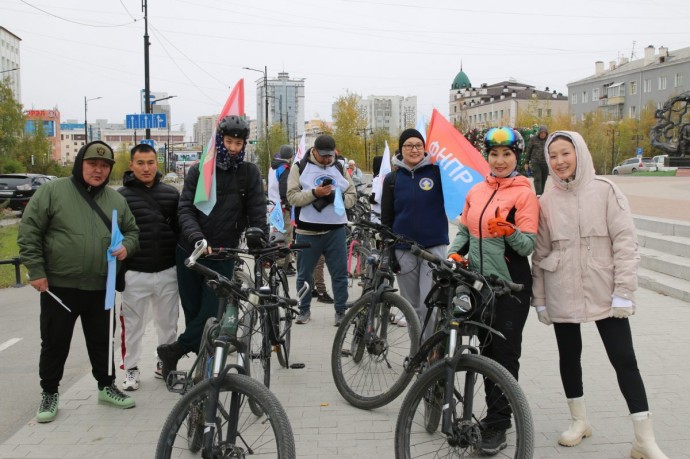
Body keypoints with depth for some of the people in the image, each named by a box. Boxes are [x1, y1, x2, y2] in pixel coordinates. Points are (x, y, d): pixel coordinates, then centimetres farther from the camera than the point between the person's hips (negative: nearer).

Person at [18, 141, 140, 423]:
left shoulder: (116, 200, 7)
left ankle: (106, 386, 31)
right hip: (58, 286, -3)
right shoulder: (52, 191, -7)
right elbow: (28, 232, -7)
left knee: (102, 341, 14)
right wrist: (36, 270, -11)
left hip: (100, 288, 4)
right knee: (55, 343, 8)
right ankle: (49, 393, 24)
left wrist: (126, 246, -6)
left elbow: (131, 231, 17)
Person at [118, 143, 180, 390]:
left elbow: (180, 229, 12)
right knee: (133, 325, 7)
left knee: (168, 323, 13)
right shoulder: (121, 196, 0)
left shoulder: (171, 193, 6)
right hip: (134, 274, -2)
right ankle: (131, 368, 22)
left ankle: (165, 363, 30)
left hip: (167, 272, 2)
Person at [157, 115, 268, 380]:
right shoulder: (199, 171, 0)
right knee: (193, 311, 7)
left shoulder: (250, 174, 0)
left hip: (223, 256, -1)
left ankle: (172, 351, 10)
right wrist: (197, 238, -24)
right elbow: (185, 209, -7)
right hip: (190, 252, 1)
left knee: (212, 313, -7)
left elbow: (257, 213, -4)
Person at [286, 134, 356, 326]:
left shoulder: (339, 168, 11)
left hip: (335, 230, 2)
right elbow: (292, 196, -8)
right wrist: (314, 193, -22)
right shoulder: (300, 167, 1)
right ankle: (304, 309, 26)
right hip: (308, 231, -1)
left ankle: (341, 311, 15)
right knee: (305, 274, 10)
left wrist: (338, 197, -13)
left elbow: (352, 197, 7)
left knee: (340, 273, 4)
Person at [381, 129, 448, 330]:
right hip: (403, 250, 2)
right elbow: (386, 218, 8)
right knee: (412, 305, 11)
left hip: (434, 247, -2)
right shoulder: (392, 179, 6)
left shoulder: (437, 172, 1)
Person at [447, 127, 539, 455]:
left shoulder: (524, 194, -8)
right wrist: (454, 253, -1)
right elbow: (464, 230, 17)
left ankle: (498, 425, 11)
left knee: (505, 354, 1)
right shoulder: (476, 191, 8)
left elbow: (528, 245, -12)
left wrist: (510, 232, -31)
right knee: (487, 350, 16)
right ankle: (494, 412, 31)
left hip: (510, 286, -6)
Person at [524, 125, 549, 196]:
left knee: (543, 179, 5)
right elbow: (528, 151, 6)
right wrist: (526, 163, 5)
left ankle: (541, 194, 15)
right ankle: (538, 195, -17)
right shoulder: (533, 139, 2)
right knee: (537, 178, -12)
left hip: (545, 162, 2)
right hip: (535, 162, -2)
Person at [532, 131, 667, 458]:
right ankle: (579, 421, 32)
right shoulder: (546, 202, 4)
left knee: (624, 360, -1)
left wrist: (623, 292, -12)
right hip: (563, 295, 3)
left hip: (605, 293, -2)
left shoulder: (605, 191, -4)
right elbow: (540, 253, 7)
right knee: (569, 357, 13)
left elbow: (625, 242, -7)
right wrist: (539, 299, 6)